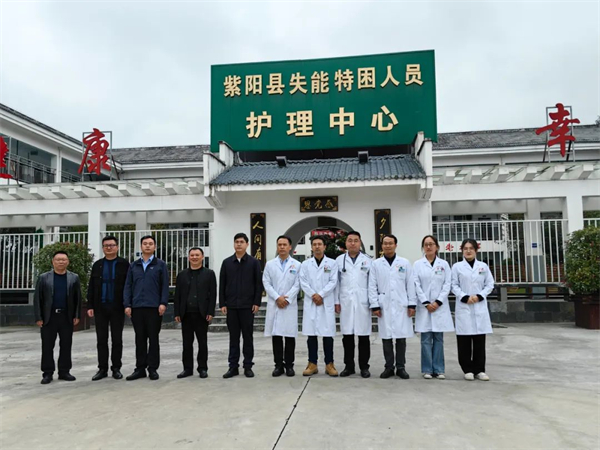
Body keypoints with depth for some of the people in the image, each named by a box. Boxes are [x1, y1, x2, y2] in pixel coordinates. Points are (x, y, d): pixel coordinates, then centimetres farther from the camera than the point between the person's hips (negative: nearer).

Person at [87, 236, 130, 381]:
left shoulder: (124, 264, 0)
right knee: (101, 340, 6)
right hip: (100, 307, 3)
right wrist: (90, 306, 1)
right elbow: (91, 287, 8)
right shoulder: (97, 265, 10)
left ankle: (116, 368, 14)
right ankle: (102, 369, 14)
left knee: (117, 339, 5)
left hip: (117, 307, -3)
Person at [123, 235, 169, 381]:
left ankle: (153, 368, 11)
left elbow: (165, 286, -1)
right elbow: (128, 286, 9)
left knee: (153, 339, 3)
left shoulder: (160, 264, 4)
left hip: (154, 307, -2)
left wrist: (163, 303, -10)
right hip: (137, 307, 3)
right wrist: (127, 305, 0)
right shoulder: (133, 265, 12)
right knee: (140, 339, 8)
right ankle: (140, 368, 16)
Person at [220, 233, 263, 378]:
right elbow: (222, 284, 7)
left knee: (248, 337, 5)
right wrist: (222, 304, 1)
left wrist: (257, 303, -7)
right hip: (231, 306, 2)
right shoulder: (227, 262, 7)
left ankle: (248, 366, 13)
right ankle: (233, 366, 14)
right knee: (233, 337, 7)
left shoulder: (254, 262, 1)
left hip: (248, 306, -2)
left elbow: (259, 284, 0)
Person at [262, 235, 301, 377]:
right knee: (276, 336, 3)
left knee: (290, 336, 1)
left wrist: (286, 298, -11)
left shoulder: (297, 265, 6)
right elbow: (266, 283, 2)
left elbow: (297, 285, 0)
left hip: (290, 305, -1)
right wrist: (277, 298, -9)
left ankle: (289, 365, 11)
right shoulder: (270, 264, 9)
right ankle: (278, 365, 11)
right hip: (274, 305, 1)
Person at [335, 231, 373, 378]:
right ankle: (349, 366, 17)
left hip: (363, 303, -1)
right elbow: (336, 282, 6)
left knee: (363, 336, 4)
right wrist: (336, 301, 1)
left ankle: (364, 367, 15)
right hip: (345, 304, 1)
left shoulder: (368, 260, 4)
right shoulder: (339, 260, 6)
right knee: (347, 336, 6)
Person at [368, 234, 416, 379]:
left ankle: (401, 367, 14)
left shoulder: (404, 263, 5)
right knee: (386, 338, 4)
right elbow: (372, 286, 2)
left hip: (401, 306, 0)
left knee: (401, 338, 3)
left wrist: (412, 304, -1)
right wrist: (375, 305, -4)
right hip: (384, 307, 0)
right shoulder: (376, 264, 4)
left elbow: (410, 285, 4)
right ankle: (389, 367, 14)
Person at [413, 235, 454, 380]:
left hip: (440, 306, 1)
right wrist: (426, 303, -10)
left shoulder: (444, 264, 7)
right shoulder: (417, 264, 4)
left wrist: (438, 302, -9)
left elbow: (447, 284, 1)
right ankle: (427, 369, 8)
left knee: (439, 339, 4)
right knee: (426, 339, 1)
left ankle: (439, 369, 11)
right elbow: (416, 285, -2)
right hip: (424, 306, -1)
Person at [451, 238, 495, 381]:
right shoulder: (457, 266, 3)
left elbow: (490, 284, 7)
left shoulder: (483, 266, 9)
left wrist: (479, 296, -8)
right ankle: (468, 369, 11)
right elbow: (454, 285, 0)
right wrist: (465, 297, -14)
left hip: (480, 307, 2)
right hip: (463, 307, -2)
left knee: (479, 340, 3)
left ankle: (479, 369, 12)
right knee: (464, 340, 0)